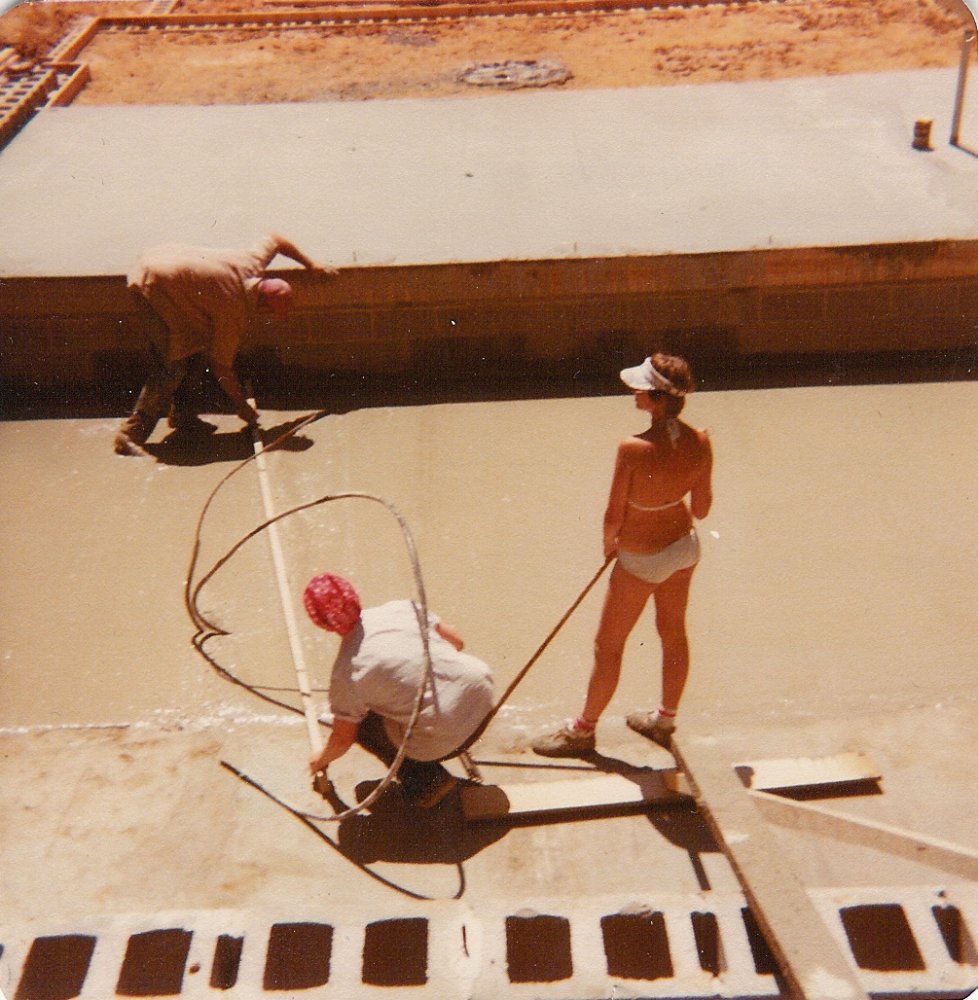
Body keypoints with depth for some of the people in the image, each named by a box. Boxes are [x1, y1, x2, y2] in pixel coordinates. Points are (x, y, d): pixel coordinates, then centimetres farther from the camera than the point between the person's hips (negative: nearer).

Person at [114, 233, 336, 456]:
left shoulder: (253, 262, -5)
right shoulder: (235, 312, -22)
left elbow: (275, 239, 18)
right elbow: (222, 367, -12)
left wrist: (312, 265, 23)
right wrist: (243, 407, -1)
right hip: (154, 286, -10)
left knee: (199, 351, 9)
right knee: (173, 368, -13)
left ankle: (181, 414, 18)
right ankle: (130, 435, -14)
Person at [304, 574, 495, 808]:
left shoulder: (345, 672, -8)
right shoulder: (402, 608, 3)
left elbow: (343, 740, 4)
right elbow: (457, 641, 14)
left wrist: (320, 761, 26)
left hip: (443, 739, -6)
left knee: (361, 723, 17)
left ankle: (426, 781, 8)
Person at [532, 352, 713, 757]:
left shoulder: (633, 450, -34)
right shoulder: (700, 442, -17)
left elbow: (614, 516, -21)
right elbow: (701, 507, -3)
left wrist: (608, 543, 2)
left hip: (642, 560, -6)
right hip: (685, 546, 6)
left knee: (608, 645, 13)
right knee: (673, 632, 24)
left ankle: (583, 729, 31)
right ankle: (666, 719, 43)